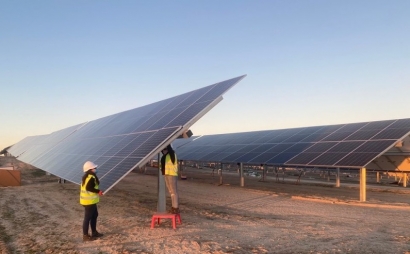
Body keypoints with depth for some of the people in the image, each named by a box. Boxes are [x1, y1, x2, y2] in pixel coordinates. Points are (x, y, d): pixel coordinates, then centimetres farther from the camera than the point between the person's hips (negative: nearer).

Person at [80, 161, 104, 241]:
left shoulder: (88, 176, 13)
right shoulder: (90, 177, -20)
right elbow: (88, 188, -28)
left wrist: (97, 191, 6)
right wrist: (98, 191, -19)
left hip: (91, 200, 11)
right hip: (89, 201, -11)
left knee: (94, 215, 19)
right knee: (88, 217, -1)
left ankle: (94, 232, 30)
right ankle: (85, 235, 10)